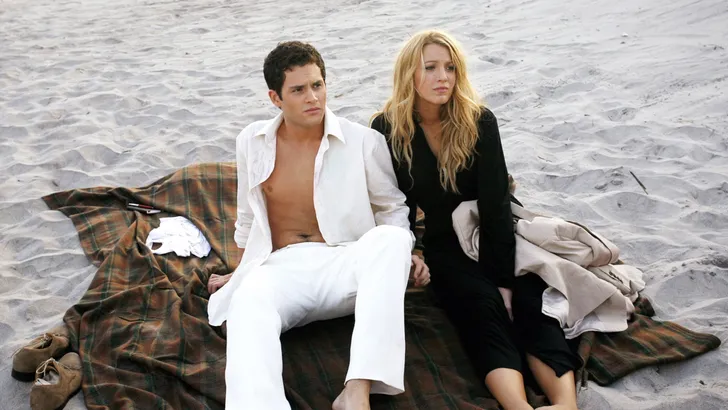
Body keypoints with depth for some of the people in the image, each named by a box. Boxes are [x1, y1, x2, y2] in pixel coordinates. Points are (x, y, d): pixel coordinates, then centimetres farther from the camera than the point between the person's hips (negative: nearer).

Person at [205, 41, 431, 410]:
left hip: (346, 263, -1)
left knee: (390, 240, -36)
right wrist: (242, 271, 27)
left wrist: (406, 254, -4)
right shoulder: (252, 141, 10)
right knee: (248, 301, -35)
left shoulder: (365, 141, 2)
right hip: (281, 266, 1)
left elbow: (391, 207, 14)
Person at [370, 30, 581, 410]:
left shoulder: (479, 121, -10)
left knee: (530, 301, -26)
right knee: (482, 304, -30)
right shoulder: (387, 128, -9)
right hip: (440, 243, -1)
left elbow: (495, 204, -16)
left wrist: (504, 279, -22)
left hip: (491, 234, 2)